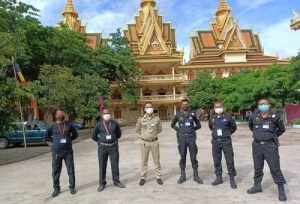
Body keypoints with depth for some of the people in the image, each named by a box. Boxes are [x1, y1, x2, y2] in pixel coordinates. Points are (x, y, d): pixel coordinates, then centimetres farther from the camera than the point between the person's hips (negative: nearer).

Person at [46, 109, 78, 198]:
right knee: (55, 171, 6)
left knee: (71, 170, 4)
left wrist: (69, 139, 4)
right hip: (56, 152, 0)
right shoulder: (53, 126, 3)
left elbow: (75, 134, 15)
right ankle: (56, 189, 22)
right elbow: (47, 137, 12)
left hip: (68, 151, 0)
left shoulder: (69, 125, 4)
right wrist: (54, 141, 2)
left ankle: (72, 187, 18)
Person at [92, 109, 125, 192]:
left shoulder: (115, 123, -1)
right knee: (102, 166, 6)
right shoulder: (99, 124, -3)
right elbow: (94, 136, 8)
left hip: (113, 146, 1)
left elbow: (119, 134, 15)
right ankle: (102, 183, 18)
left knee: (115, 165, 8)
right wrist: (100, 141, 9)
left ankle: (116, 181, 23)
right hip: (102, 147, -1)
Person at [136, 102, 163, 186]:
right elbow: (138, 129, 12)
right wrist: (143, 136, 7)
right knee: (144, 161, 8)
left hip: (154, 142, 0)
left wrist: (154, 134, 5)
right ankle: (143, 177, 20)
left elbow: (160, 129, 13)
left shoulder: (157, 119, -2)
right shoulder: (141, 119, -4)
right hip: (144, 142, 0)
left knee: (157, 160, 7)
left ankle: (158, 177, 19)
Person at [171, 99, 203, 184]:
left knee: (193, 157, 3)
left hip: (191, 138, 0)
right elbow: (172, 124, 16)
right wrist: (178, 130, 2)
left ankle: (196, 176, 14)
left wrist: (192, 129, -2)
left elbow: (199, 125, 11)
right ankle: (182, 176, 16)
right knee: (182, 157, 6)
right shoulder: (178, 114, 3)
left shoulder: (192, 114, 3)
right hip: (182, 139, 0)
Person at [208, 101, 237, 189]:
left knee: (230, 161, 0)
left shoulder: (228, 116, -7)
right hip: (216, 142, 3)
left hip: (226, 141, -3)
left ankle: (232, 179, 12)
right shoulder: (212, 118, 3)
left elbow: (234, 127, 8)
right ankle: (219, 178, 22)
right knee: (216, 161, 9)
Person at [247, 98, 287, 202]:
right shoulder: (254, 116, 0)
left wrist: (273, 136, 11)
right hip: (257, 145, 3)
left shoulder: (275, 116, -6)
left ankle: (281, 190, 12)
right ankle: (257, 186, 29)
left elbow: (282, 129, 10)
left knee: (275, 168, -1)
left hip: (270, 145, -3)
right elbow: (251, 126, 22)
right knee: (257, 167, 14)